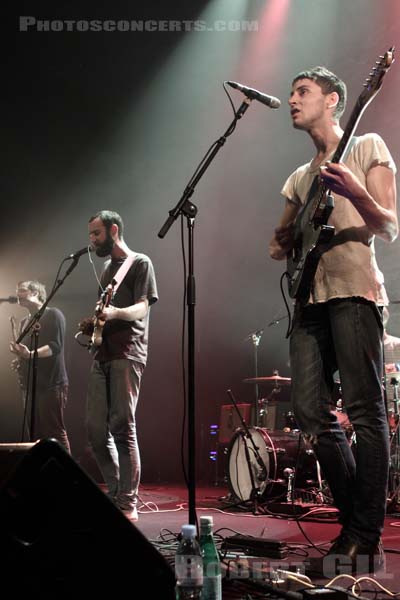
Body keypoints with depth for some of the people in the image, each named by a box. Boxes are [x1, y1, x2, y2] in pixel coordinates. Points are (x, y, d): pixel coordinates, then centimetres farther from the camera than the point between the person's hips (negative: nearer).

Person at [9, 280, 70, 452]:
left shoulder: (53, 314, -2)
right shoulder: (24, 322, 21)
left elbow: (55, 346, -15)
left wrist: (31, 353, -29)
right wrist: (18, 353, 5)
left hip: (51, 384, -8)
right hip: (31, 385, 8)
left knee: (55, 433, -10)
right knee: (36, 435, 7)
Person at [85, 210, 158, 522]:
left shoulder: (140, 263, 0)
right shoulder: (107, 267, 24)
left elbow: (142, 309, -13)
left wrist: (115, 313, -31)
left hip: (127, 354, -8)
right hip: (103, 354, 8)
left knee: (122, 427, -11)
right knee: (96, 429, 5)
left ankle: (128, 503, -6)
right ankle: (115, 493, 16)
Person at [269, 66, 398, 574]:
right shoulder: (300, 178, 25)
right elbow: (278, 244, 28)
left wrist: (356, 193, -21)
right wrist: (287, 242, 4)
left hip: (352, 290, -6)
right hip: (310, 296, 7)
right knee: (309, 411, 0)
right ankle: (354, 522, 12)